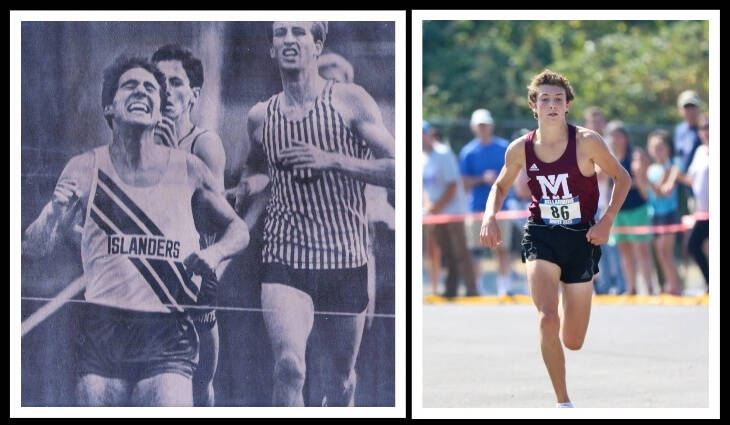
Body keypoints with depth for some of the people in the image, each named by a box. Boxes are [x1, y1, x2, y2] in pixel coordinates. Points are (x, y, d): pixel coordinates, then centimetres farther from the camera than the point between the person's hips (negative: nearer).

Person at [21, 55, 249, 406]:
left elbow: (237, 229, 19)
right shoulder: (86, 169, 5)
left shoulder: (186, 170, 6)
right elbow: (33, 247, 3)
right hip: (101, 334, 1)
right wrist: (57, 213, -18)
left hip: (167, 338, -1)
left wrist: (215, 253, -3)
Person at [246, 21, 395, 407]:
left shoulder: (350, 101, -1)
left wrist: (332, 160, -19)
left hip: (346, 262, 0)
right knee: (289, 364, -22)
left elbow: (397, 170, -10)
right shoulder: (260, 117, 8)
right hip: (284, 261, 1)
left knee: (341, 376, 12)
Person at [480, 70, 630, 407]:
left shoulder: (586, 142, -11)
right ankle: (563, 403, -12)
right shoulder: (520, 149, -5)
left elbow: (622, 178, 1)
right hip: (541, 237, 0)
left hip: (582, 239, 0)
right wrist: (489, 216, -5)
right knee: (547, 319, -25)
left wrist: (607, 220, -10)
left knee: (573, 342, 6)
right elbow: (501, 185, 14)